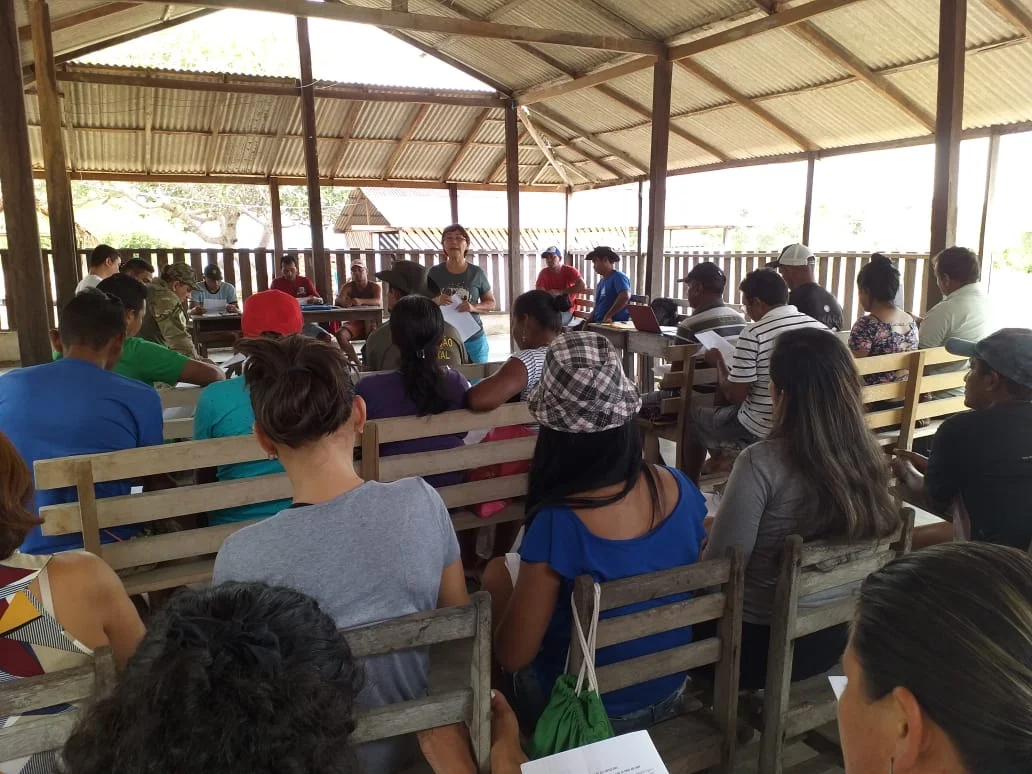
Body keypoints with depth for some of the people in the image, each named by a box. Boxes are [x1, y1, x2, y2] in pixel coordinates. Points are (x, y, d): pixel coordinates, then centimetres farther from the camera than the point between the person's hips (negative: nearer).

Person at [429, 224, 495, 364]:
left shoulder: (476, 273, 0)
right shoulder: (434, 273, 0)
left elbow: (491, 303, 7)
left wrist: (473, 307, -12)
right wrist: (436, 301, -16)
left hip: (474, 339, 1)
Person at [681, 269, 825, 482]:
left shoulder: (753, 334, -19)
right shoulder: (820, 328, -2)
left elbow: (735, 396, -16)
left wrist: (719, 361, 2)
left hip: (760, 431, -6)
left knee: (695, 415, 21)